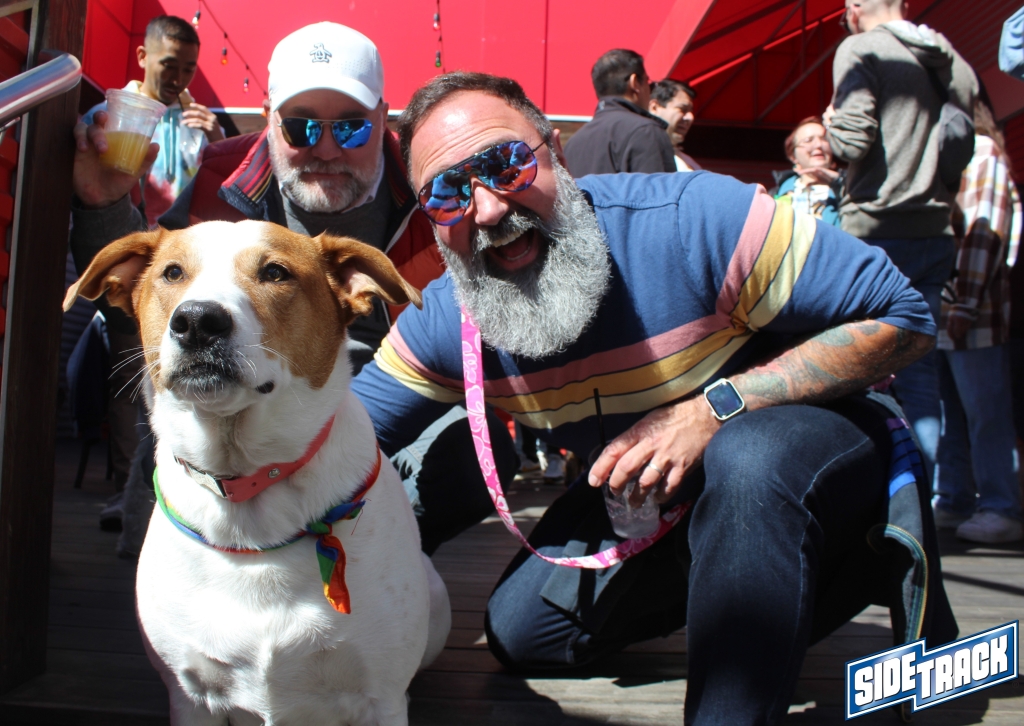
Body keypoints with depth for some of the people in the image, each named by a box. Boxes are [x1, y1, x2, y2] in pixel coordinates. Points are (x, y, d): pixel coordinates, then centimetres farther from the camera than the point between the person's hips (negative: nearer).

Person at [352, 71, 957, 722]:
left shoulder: (694, 220, -30)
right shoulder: (443, 326, -14)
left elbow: (905, 319, -25)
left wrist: (712, 411, -33)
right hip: (651, 497, 6)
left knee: (751, 453, -39)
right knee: (520, 633, 5)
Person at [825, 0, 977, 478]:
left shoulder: (859, 50, -4)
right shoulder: (950, 60, 15)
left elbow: (853, 140, -14)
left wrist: (831, 123, 6)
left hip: (877, 231, -6)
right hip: (936, 232, 6)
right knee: (919, 372, 7)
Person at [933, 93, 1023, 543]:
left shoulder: (981, 150, -3)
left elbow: (984, 231, -12)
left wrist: (965, 304, -18)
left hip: (971, 313, -8)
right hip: (937, 311, 8)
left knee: (985, 415, -2)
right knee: (949, 413, 11)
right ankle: (954, 501, 18)